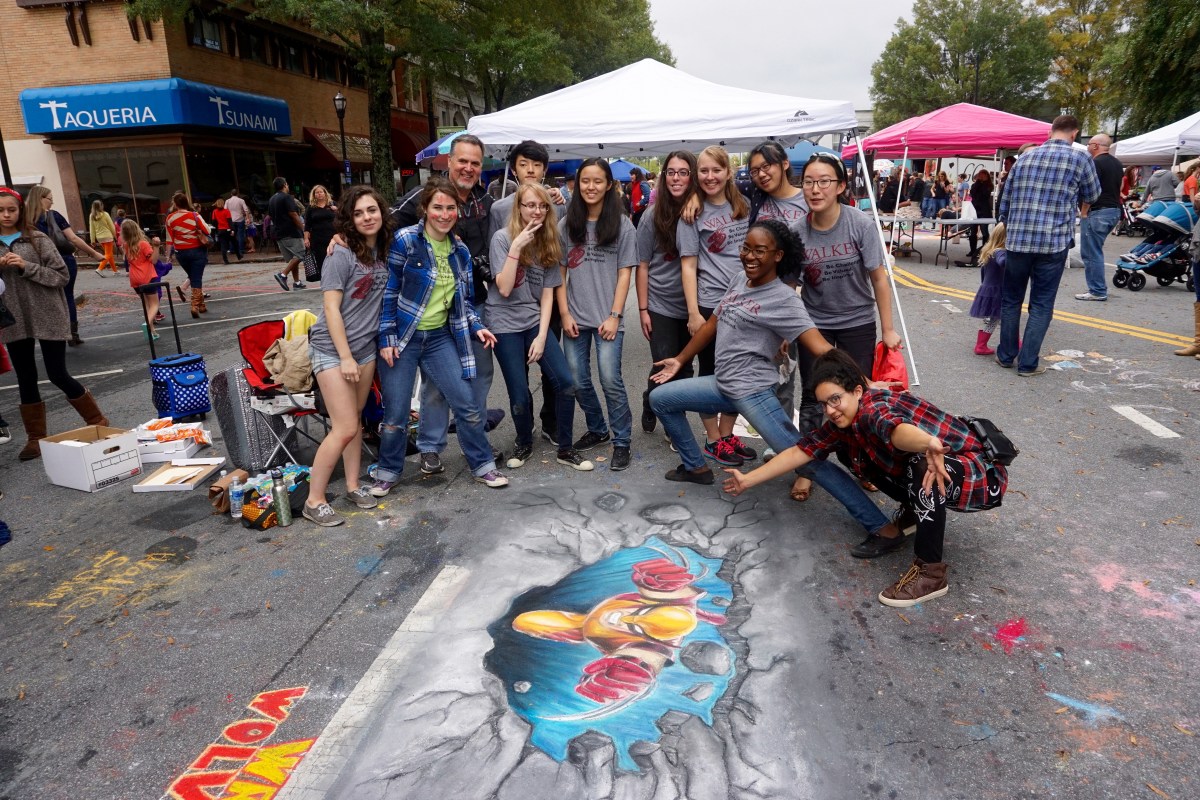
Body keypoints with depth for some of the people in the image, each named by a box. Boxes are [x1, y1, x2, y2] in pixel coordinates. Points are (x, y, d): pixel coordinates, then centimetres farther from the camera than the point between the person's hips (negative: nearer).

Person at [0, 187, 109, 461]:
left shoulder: (38, 239, -2)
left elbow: (62, 275, -5)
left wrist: (26, 267, -16)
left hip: (48, 318, -3)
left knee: (58, 375, 1)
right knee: (26, 380, 9)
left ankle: (97, 421, 19)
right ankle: (35, 438, 19)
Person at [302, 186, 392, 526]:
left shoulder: (384, 251, 3)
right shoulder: (341, 255, -15)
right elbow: (331, 308, -16)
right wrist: (346, 357, -17)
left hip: (366, 347, 6)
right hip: (332, 349, -6)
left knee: (355, 420, 13)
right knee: (345, 428, -8)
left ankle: (353, 486, 26)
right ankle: (314, 501, 5)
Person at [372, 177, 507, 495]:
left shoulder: (460, 251, 6)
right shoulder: (405, 240, -10)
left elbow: (463, 299, 15)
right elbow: (388, 290, -9)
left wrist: (477, 326, -1)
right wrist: (386, 337, -12)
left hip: (440, 337, 4)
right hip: (401, 338, -4)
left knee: (468, 404, 2)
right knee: (396, 413, 2)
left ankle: (482, 465, 20)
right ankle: (388, 471, 26)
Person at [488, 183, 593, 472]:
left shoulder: (549, 243, 5)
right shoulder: (503, 237, -8)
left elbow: (547, 293, 4)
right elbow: (504, 289, -16)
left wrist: (542, 335, -5)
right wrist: (516, 247, -23)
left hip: (535, 321, 4)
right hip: (505, 324, -4)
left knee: (566, 382, -7)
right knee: (520, 395, -3)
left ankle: (565, 449, 10)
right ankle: (524, 444, 26)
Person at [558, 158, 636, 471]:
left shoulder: (622, 225, 0)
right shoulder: (566, 225, 6)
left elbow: (625, 273, -1)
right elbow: (559, 272, 6)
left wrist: (614, 316, -9)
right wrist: (564, 313, -2)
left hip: (607, 317, -3)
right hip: (575, 317, 3)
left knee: (610, 380, -8)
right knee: (578, 380, 8)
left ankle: (621, 441, 7)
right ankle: (597, 429, 29)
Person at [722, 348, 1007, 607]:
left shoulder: (874, 409, -29)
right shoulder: (844, 422, -5)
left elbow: (895, 429, -52)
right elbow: (802, 450, -4)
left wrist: (930, 444, -73)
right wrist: (748, 480, -4)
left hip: (981, 476, -8)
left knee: (924, 467, -38)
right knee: (850, 450, 6)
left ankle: (930, 572, -22)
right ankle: (920, 511, 19)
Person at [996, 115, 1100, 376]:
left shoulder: (1025, 157, 9)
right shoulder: (1080, 159, 0)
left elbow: (1005, 203, 12)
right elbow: (1092, 195, 17)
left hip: (1017, 240, 3)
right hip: (1054, 242, -3)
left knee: (1011, 299, 14)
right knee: (1041, 305, 5)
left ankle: (1006, 355, 21)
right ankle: (1027, 363, 6)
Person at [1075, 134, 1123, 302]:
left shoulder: (1096, 163, -13)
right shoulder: (1117, 163, 15)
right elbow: (1119, 188, 20)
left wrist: (1083, 212, -14)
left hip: (1097, 212, -9)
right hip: (1115, 211, 9)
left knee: (1091, 253, -4)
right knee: (1095, 251, 17)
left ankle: (1097, 291, -3)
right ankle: (1098, 288, 19)